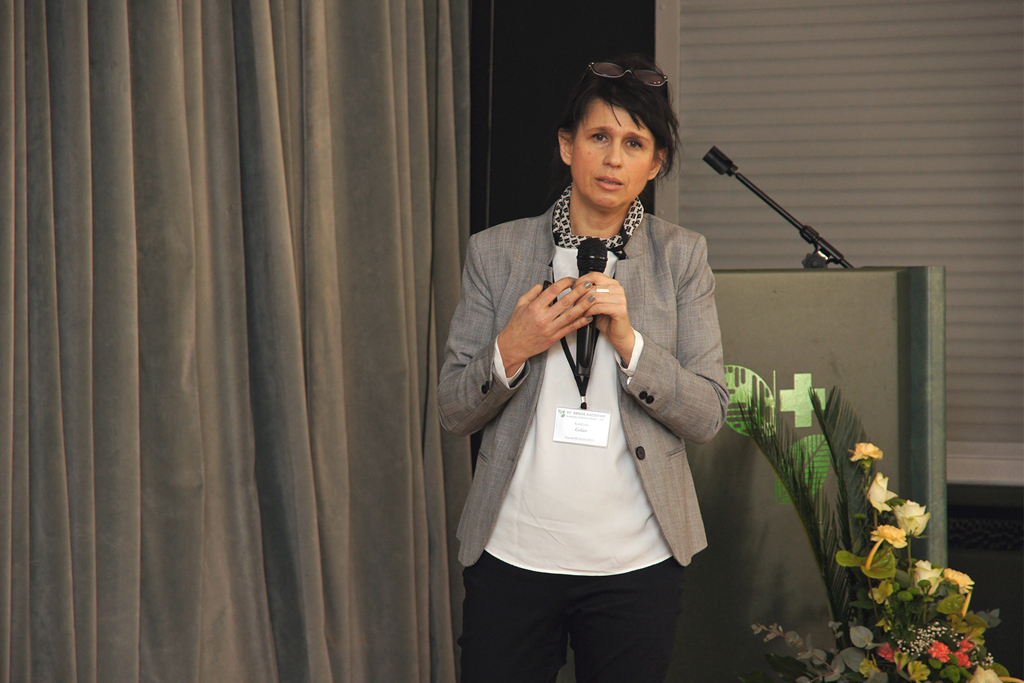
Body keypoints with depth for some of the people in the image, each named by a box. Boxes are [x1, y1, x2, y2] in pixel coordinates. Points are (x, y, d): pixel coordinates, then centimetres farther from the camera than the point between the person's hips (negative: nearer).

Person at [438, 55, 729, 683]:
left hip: (635, 562, 0)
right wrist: (511, 349, -16)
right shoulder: (496, 252, 2)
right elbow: (453, 412, 3)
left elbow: (708, 416, -4)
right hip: (512, 555, 0)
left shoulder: (681, 257, 1)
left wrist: (626, 339, -17)